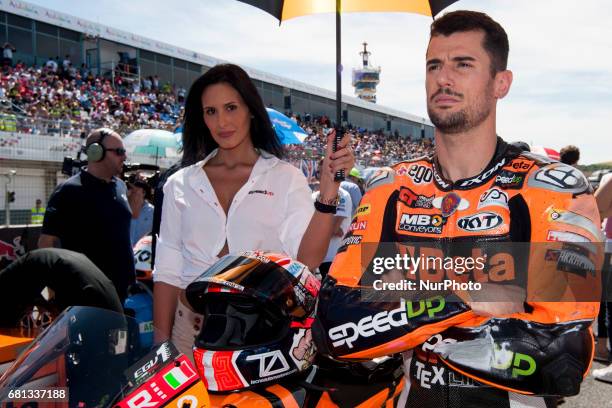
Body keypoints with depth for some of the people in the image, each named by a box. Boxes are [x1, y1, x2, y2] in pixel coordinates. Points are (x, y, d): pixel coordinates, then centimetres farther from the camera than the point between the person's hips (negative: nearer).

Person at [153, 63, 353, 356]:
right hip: (192, 329, 2)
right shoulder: (180, 184, 8)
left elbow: (307, 260, -12)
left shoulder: (285, 178, 0)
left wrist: (328, 188, -22)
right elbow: (167, 272, 7)